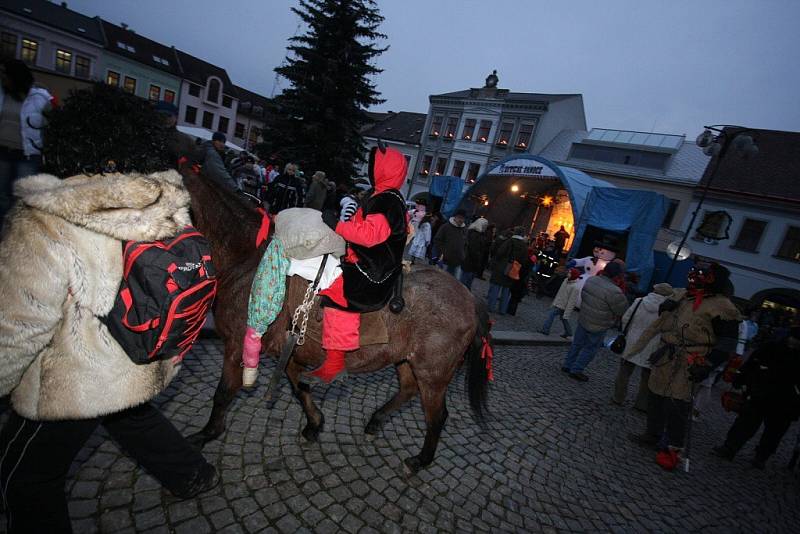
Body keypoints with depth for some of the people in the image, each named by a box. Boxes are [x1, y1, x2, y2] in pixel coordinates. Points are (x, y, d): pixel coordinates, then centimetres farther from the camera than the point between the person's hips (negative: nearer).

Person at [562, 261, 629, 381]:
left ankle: (567, 365, 31)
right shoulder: (614, 291, -28)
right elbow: (623, 310, -17)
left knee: (577, 344, 20)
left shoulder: (590, 280, -6)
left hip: (583, 320, 6)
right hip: (598, 327, -6)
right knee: (590, 349, 12)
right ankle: (576, 370, 19)